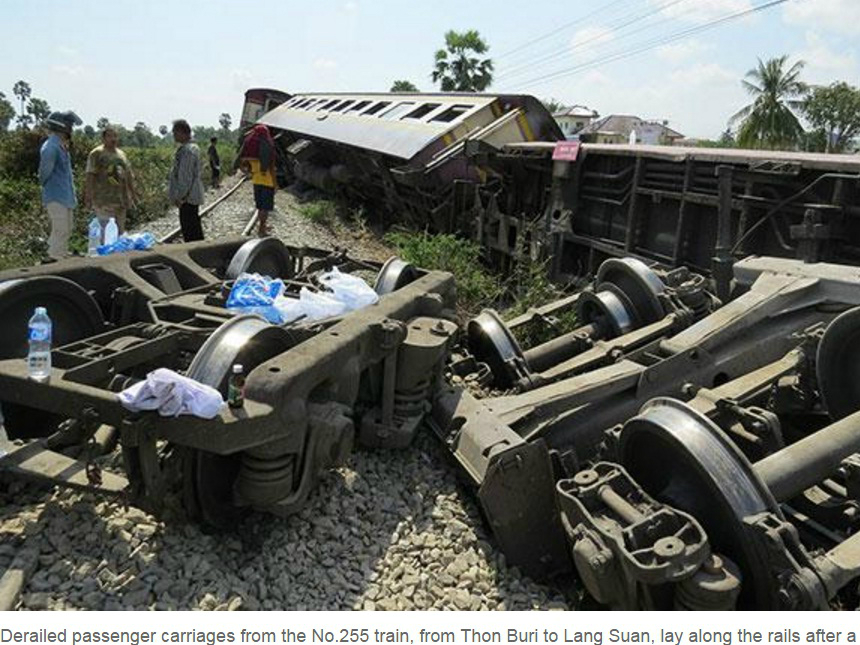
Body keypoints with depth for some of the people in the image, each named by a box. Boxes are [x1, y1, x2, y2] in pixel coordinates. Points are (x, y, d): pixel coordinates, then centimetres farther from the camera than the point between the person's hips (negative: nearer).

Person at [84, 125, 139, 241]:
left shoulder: (121, 154, 17)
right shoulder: (97, 154, -4)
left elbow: (128, 175, 22)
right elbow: (90, 176, -10)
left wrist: (133, 194, 19)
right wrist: (88, 197, -17)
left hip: (120, 200, 7)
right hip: (103, 201, -7)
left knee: (120, 232, 12)